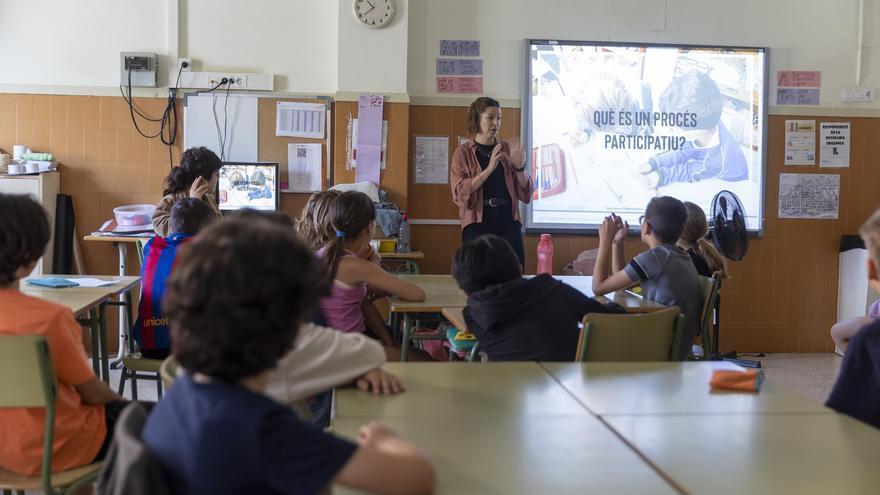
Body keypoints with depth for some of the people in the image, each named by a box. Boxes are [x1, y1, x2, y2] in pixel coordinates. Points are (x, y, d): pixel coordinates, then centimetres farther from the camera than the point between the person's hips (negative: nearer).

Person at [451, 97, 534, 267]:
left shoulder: (508, 149, 12)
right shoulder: (463, 152, 4)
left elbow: (526, 194, 10)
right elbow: (460, 193, -10)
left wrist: (519, 167, -7)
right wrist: (489, 169, -16)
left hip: (509, 224, 2)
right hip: (477, 225, -2)